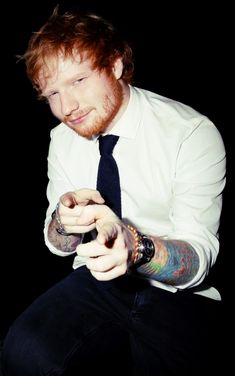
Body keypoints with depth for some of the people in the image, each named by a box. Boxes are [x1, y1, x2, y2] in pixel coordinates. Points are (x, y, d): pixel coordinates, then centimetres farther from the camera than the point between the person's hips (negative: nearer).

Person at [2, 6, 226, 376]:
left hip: (179, 295, -3)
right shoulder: (62, 139, 2)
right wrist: (64, 222, -17)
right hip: (96, 282, 3)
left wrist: (136, 248, -39)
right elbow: (57, 243, 8)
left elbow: (199, 257, -17)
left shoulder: (193, 133, -14)